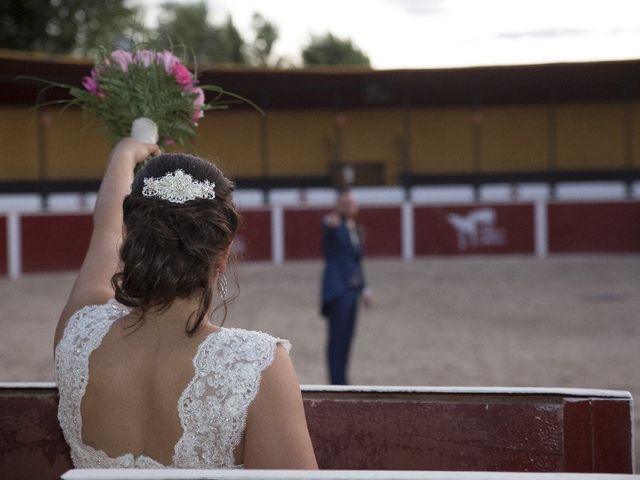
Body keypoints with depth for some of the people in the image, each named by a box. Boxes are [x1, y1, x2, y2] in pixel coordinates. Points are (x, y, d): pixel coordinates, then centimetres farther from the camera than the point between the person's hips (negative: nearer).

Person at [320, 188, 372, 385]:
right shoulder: (334, 226, -7)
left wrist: (364, 288, 22)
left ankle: (341, 380, 15)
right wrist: (330, 224, -56)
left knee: (346, 338, 10)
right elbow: (328, 228, -33)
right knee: (337, 338, -8)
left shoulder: (356, 230, 18)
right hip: (337, 290, -8)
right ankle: (337, 382, -8)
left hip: (352, 290, 8)